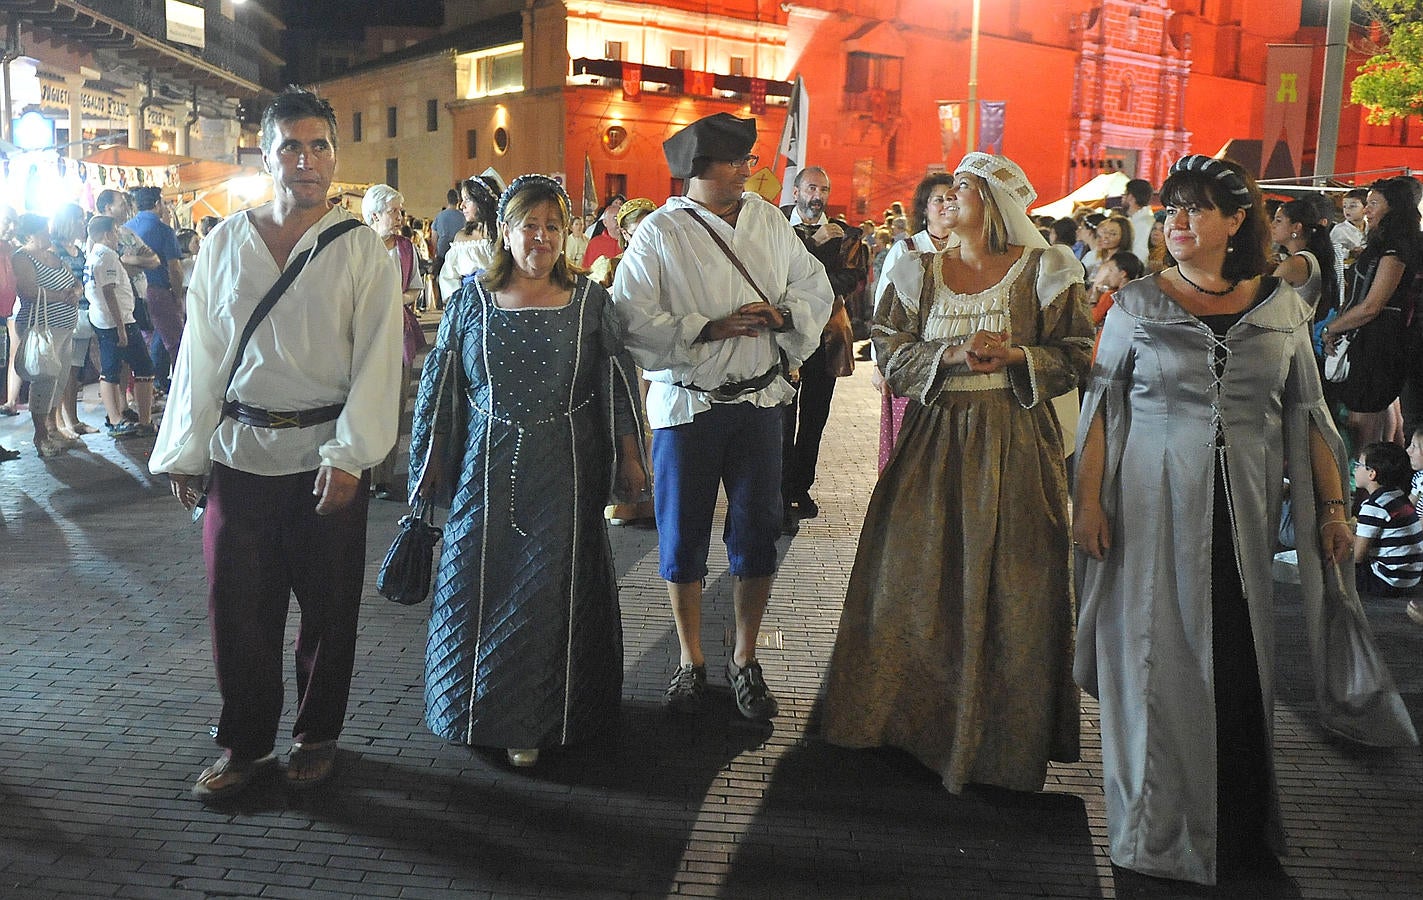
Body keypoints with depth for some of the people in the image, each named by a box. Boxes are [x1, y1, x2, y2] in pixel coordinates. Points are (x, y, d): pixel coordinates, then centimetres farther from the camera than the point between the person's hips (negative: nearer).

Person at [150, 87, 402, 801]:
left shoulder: (361, 251, -1)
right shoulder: (224, 243, 7)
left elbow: (377, 360, -6)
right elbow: (200, 354, 9)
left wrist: (348, 455, -14)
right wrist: (186, 454, 7)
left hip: (326, 455, -2)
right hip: (240, 453, 2)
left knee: (328, 608, 8)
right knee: (238, 605, 6)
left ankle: (316, 736, 27)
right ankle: (245, 743, 23)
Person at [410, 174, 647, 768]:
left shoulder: (590, 302, 3)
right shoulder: (471, 301, 4)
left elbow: (618, 384, 4)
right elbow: (438, 385, 7)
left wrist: (629, 456, 1)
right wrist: (428, 461, 7)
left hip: (566, 470, -1)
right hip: (488, 467, 1)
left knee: (553, 590, 2)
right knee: (479, 585, 7)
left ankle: (541, 719, 16)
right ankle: (480, 711, 26)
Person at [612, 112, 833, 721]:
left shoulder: (768, 220, 7)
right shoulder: (660, 233, -7)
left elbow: (815, 286, 12)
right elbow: (632, 320, -15)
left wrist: (784, 313, -9)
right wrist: (709, 329, -20)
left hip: (758, 398, 3)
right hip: (685, 403, -3)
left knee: (757, 533, 7)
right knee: (683, 535, 7)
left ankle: (745, 661, 23)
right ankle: (690, 661, 24)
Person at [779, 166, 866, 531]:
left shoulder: (844, 233, 9)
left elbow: (856, 277, -4)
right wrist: (815, 242, -15)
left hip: (826, 334, 3)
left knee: (814, 418, 10)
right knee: (783, 418, -6)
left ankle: (801, 489, 22)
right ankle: (783, 500, -1)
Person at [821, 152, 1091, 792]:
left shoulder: (1044, 271, 0)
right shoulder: (919, 272, 8)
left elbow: (1077, 355, 0)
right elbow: (890, 351, 2)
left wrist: (1015, 356, -17)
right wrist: (952, 354, -14)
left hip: (1016, 443, -2)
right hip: (934, 438, 3)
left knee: (1010, 585, 1)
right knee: (917, 577, 5)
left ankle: (1003, 736, 16)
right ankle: (916, 712, 23)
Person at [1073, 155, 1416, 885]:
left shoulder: (1279, 307, 5)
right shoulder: (1138, 304, 0)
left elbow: (1309, 414, 8)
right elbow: (1102, 407, 0)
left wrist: (1332, 505, 5)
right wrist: (1088, 499, -6)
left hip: (1242, 509, 2)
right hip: (1153, 503, -1)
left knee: (1238, 662, 8)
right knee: (1159, 656, 4)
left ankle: (1238, 827, 27)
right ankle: (1159, 827, 20)